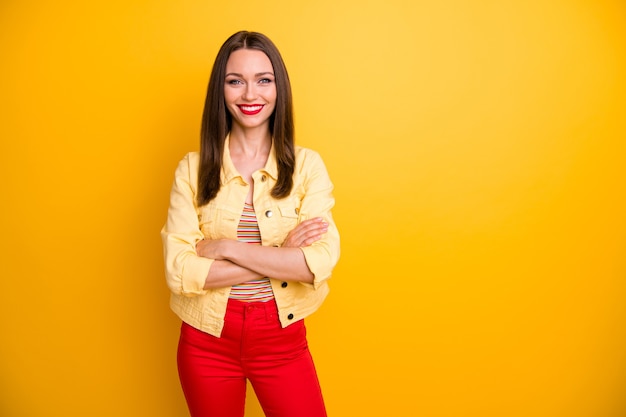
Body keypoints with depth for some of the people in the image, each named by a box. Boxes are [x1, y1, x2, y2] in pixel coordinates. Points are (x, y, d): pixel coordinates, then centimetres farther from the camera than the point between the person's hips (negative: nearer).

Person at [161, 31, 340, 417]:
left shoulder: (307, 165, -7)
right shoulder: (192, 169, -6)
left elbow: (322, 261, -18)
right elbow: (179, 271, -15)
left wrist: (226, 248, -18)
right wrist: (280, 256, -18)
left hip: (282, 339, 0)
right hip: (207, 340, 1)